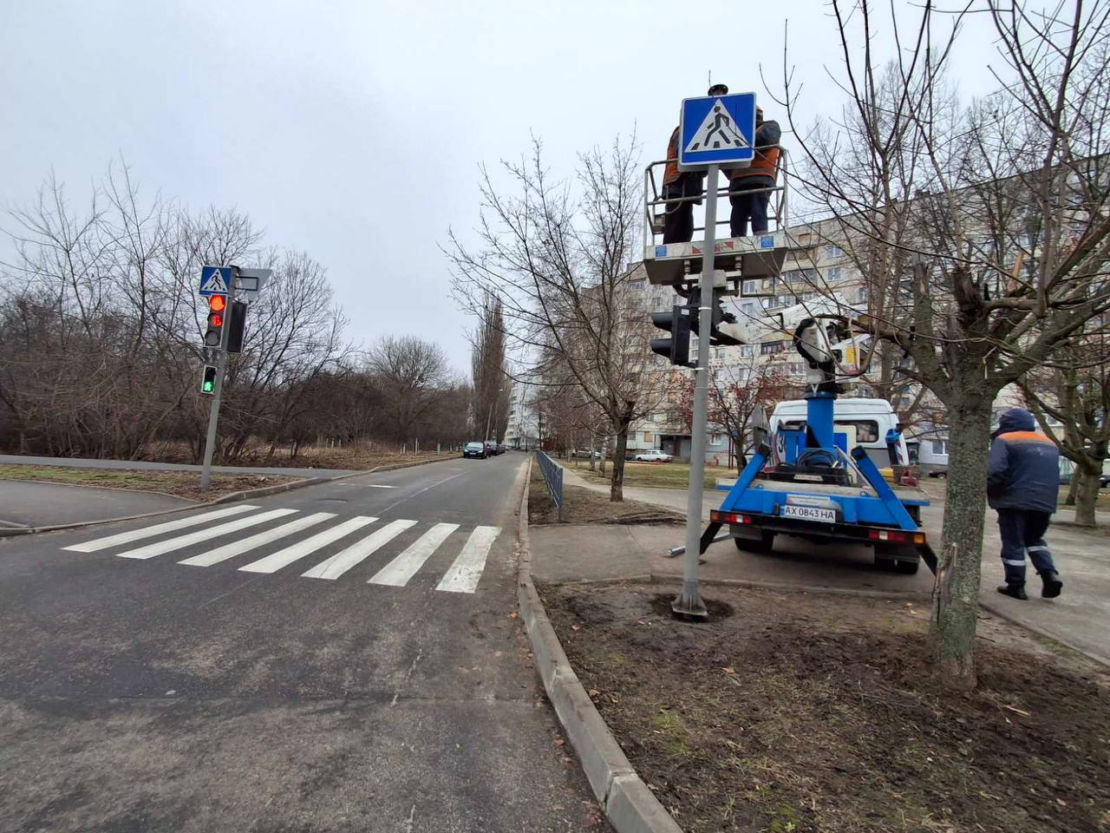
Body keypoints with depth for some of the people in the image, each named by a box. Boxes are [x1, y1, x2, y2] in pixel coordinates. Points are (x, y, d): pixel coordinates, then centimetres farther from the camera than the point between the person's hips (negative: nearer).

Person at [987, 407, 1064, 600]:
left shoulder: (1004, 441, -8)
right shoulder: (1049, 444, 17)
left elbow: (995, 471, -19)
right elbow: (1053, 475, 22)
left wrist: (990, 492, -4)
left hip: (1014, 501, -7)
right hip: (1044, 503, 7)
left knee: (1013, 543, 4)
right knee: (1034, 540, 24)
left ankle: (1016, 586, 9)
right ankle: (1050, 575, 9)